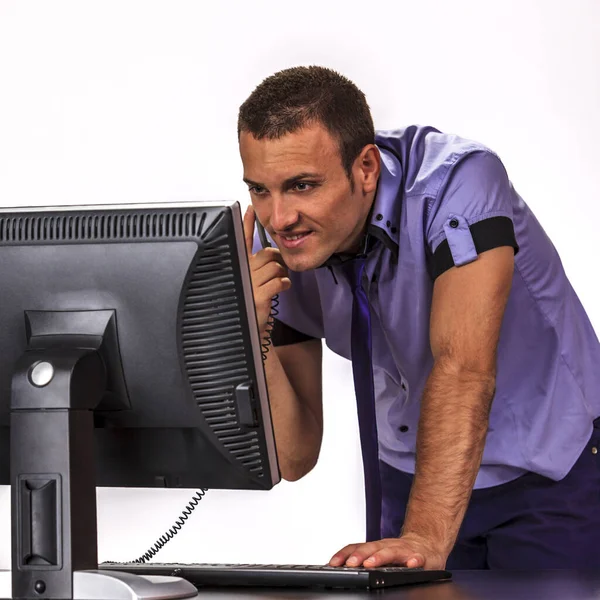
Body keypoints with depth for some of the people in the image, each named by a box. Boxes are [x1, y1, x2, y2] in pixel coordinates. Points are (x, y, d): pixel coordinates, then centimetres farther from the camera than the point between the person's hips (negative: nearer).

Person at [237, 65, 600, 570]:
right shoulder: (279, 252, -9)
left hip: (550, 474, -4)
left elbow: (463, 368, -35)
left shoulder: (458, 180, -25)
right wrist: (252, 335, -24)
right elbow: (294, 458, -8)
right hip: (409, 478, 4)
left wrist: (426, 538, -44)